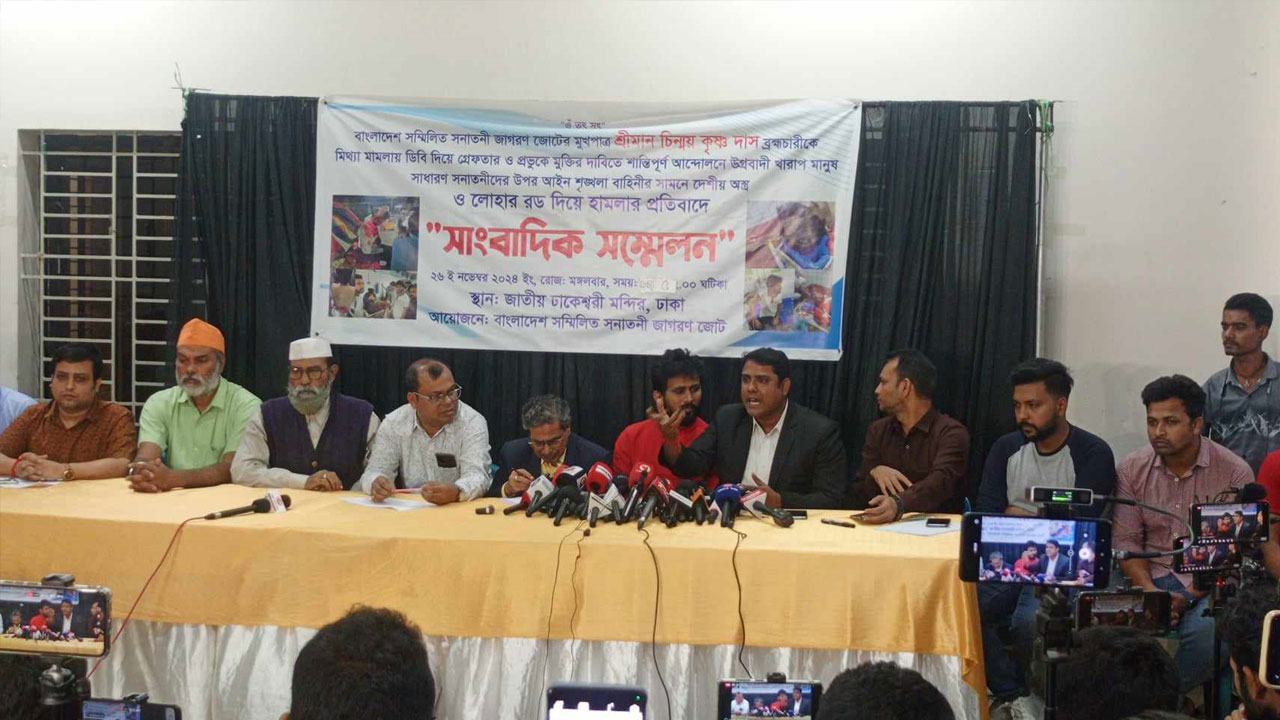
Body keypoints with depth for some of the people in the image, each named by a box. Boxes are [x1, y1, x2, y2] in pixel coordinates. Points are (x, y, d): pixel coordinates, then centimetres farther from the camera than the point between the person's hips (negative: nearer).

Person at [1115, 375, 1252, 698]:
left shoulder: (1234, 472, -5)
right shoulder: (1131, 469, 4)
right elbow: (1126, 540, 3)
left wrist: (1188, 598, -18)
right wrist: (1151, 593, -14)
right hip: (1151, 577, 2)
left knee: (1204, 629, -35)